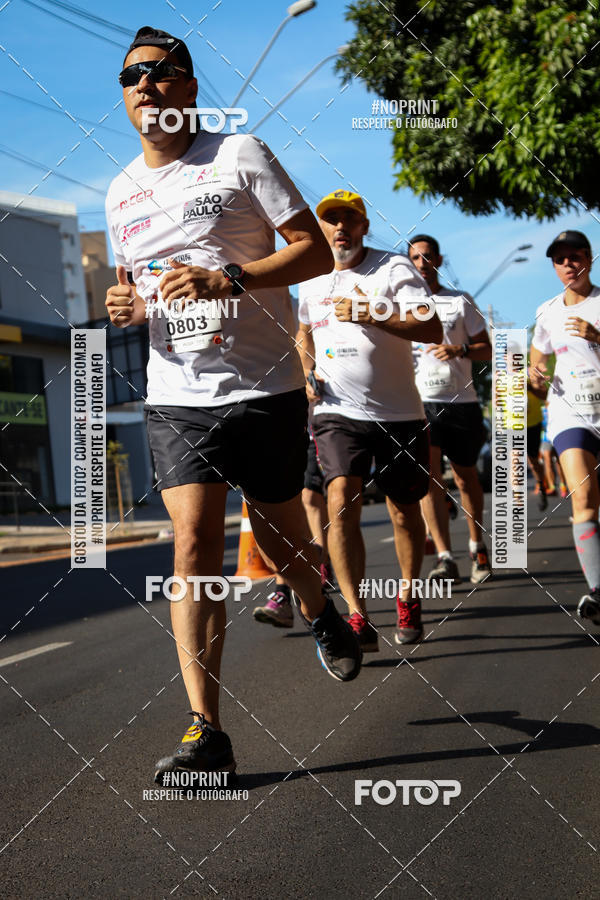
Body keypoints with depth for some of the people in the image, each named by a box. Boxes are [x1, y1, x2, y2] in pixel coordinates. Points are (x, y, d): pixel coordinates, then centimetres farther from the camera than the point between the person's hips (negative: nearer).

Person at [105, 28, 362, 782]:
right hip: (175, 395, 3)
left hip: (264, 386, -3)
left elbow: (315, 251, -6)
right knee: (194, 542, -13)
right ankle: (205, 732, -14)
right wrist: (124, 303, 1)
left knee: (279, 535, 9)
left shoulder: (240, 155, -3)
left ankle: (318, 613, 46)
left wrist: (228, 279, -20)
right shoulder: (120, 192, 12)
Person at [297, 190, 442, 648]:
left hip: (399, 413, -1)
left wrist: (369, 314, -22)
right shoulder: (311, 279, 10)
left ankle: (408, 600, 33)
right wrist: (308, 373, 11)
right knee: (342, 502, -20)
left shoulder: (394, 268, -5)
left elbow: (433, 329, -16)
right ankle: (358, 618, -21)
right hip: (337, 411, 2)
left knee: (404, 510, 9)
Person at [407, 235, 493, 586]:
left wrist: (460, 351, -14)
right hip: (418, 400, 0)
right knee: (428, 475, -16)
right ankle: (445, 559, -20)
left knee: (466, 477, 10)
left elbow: (487, 349, 6)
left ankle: (477, 547, 30)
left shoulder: (461, 301, 8)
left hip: (461, 400, 0)